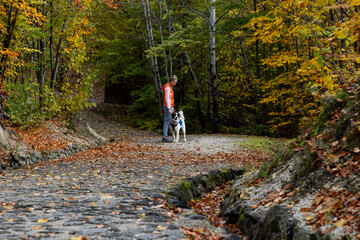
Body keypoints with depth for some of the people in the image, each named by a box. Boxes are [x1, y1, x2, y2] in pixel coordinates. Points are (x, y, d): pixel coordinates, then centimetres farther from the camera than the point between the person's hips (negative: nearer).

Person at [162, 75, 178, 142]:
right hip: (167, 107, -10)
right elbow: (166, 98, -19)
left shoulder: (170, 87, 19)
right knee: (167, 121, -10)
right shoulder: (167, 87, -12)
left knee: (167, 121, 9)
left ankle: (164, 137, 10)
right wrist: (169, 108, -22)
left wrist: (172, 107, 22)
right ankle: (165, 137, -10)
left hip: (169, 106, 10)